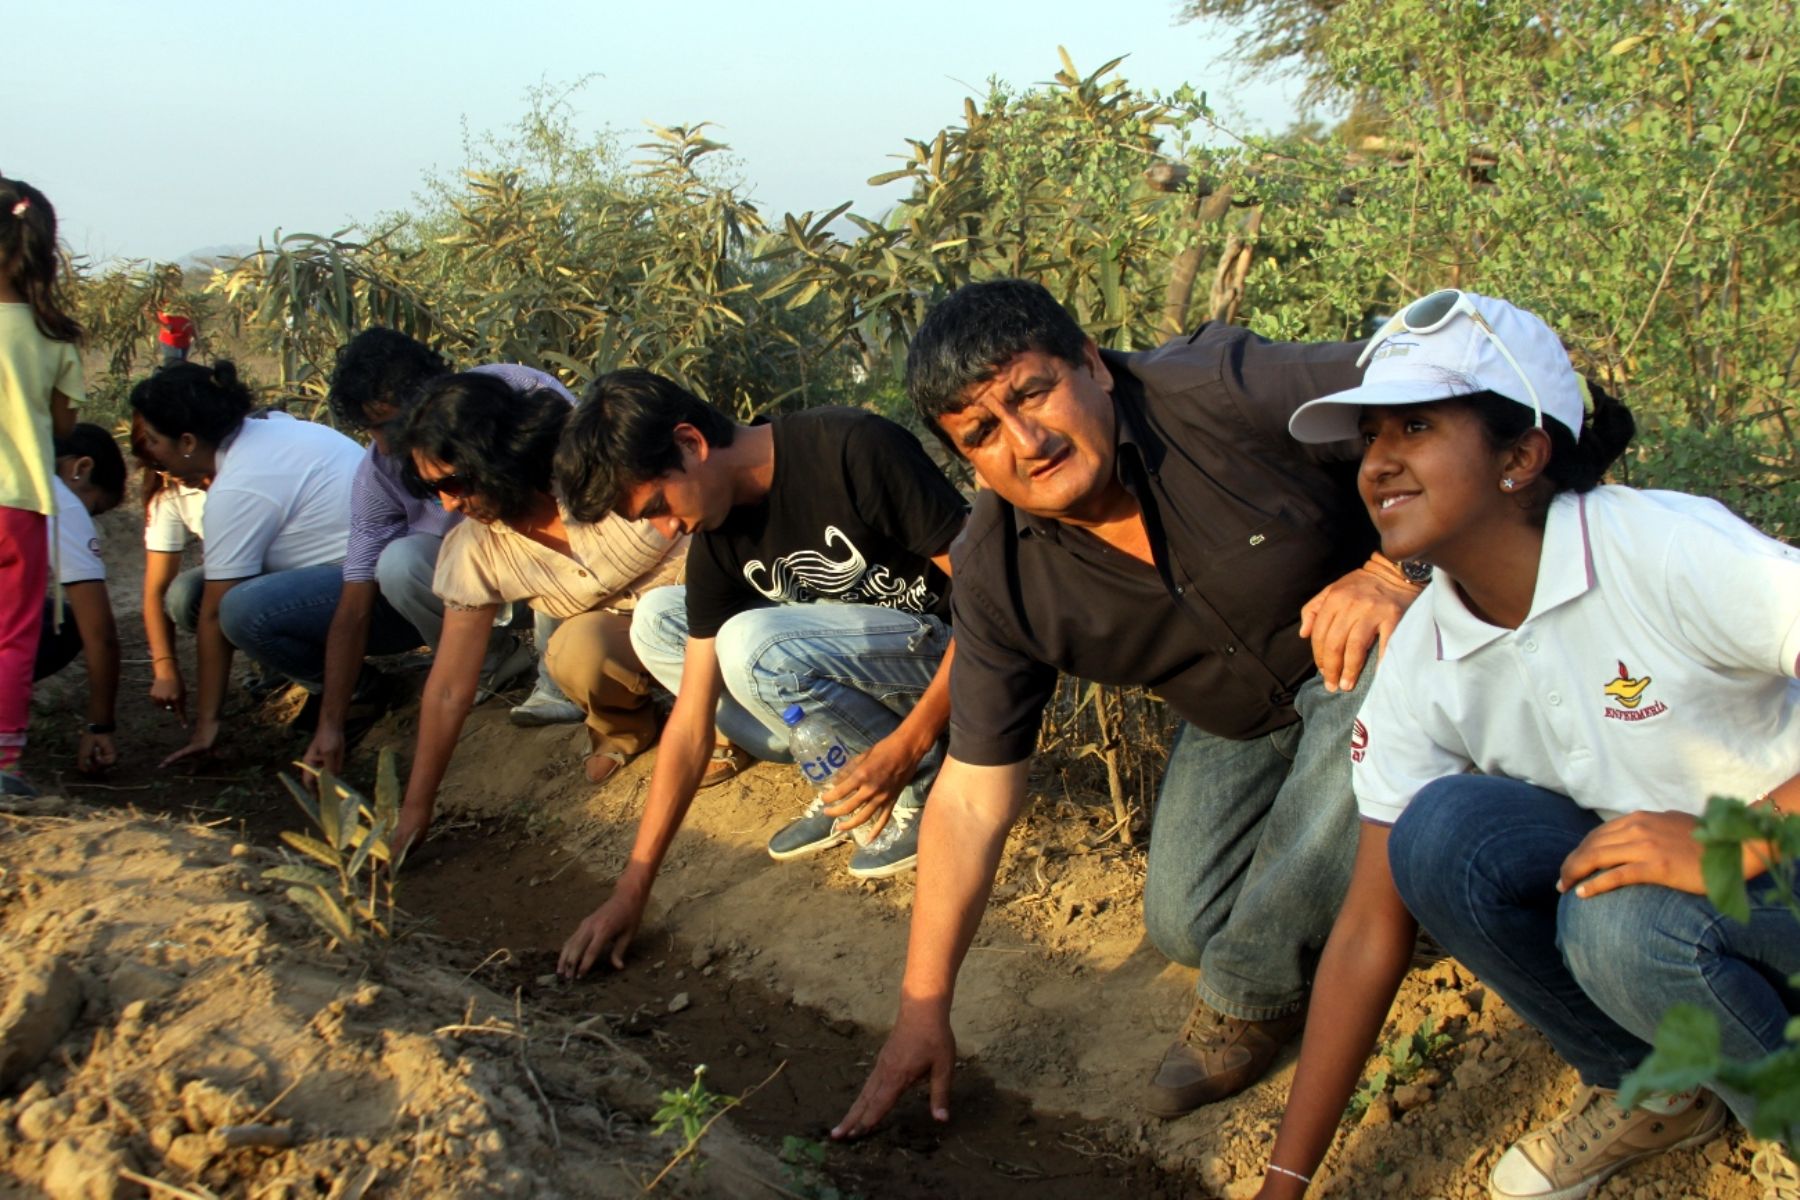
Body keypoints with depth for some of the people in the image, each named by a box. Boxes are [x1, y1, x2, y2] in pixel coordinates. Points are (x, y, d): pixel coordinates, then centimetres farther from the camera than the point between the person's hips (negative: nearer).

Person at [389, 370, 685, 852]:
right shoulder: (475, 550, -12)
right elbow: (449, 689, -7)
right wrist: (414, 810, -6)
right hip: (619, 634, 3)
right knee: (572, 653, -32)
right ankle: (625, 726, 1)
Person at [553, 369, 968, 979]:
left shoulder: (854, 449, -24)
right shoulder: (718, 540, -3)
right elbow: (691, 723, -3)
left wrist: (909, 744, -26)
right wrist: (632, 888, -6)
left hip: (949, 648, -8)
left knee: (751, 644, -29)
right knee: (656, 621, 0)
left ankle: (923, 781, -8)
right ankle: (845, 781, -1)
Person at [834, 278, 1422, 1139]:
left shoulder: (1223, 391, -33)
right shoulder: (999, 575, -19)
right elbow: (972, 799, -14)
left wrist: (1394, 571, -42)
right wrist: (923, 1005, -12)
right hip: (1236, 715, 4)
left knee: (1366, 701, -36)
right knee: (1186, 925, -5)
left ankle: (1251, 990, -14)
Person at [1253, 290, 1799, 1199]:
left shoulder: (1667, 549, -24)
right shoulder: (1423, 664, -8)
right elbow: (1370, 931, -7)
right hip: (1645, 876, 5)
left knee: (1622, 920, -34)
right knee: (1444, 831, -21)